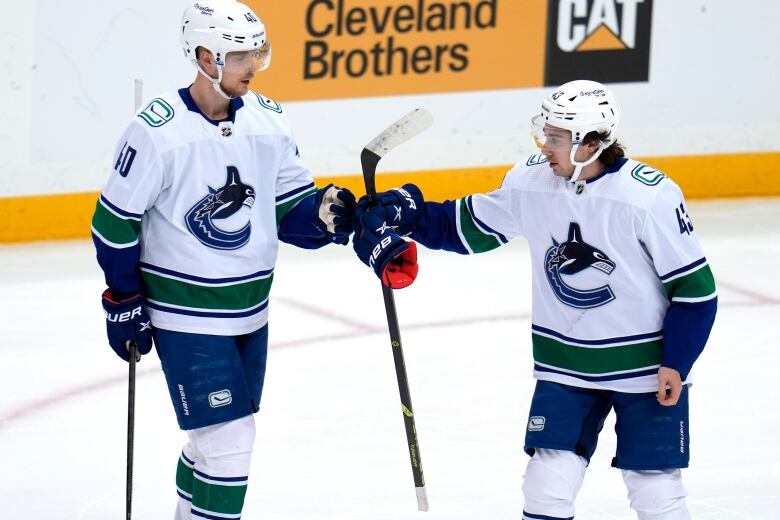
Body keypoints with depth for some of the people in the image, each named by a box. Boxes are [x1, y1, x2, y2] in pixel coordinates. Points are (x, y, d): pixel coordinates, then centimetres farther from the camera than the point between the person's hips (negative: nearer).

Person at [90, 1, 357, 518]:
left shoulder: (269, 120, 0)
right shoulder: (158, 130, -17)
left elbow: (289, 209, 6)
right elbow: (116, 219, -8)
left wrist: (326, 212, -16)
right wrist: (124, 300, -4)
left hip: (250, 310, 6)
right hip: (185, 315, -6)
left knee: (224, 433, 16)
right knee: (229, 437, -11)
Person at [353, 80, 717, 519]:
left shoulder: (649, 196, -21)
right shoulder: (531, 182, -8)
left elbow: (695, 286, -14)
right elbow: (466, 227, 8)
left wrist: (676, 363, -15)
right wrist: (406, 214, -8)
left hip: (645, 365, -4)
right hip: (565, 365, 4)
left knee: (654, 484, 1)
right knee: (548, 482, -1)